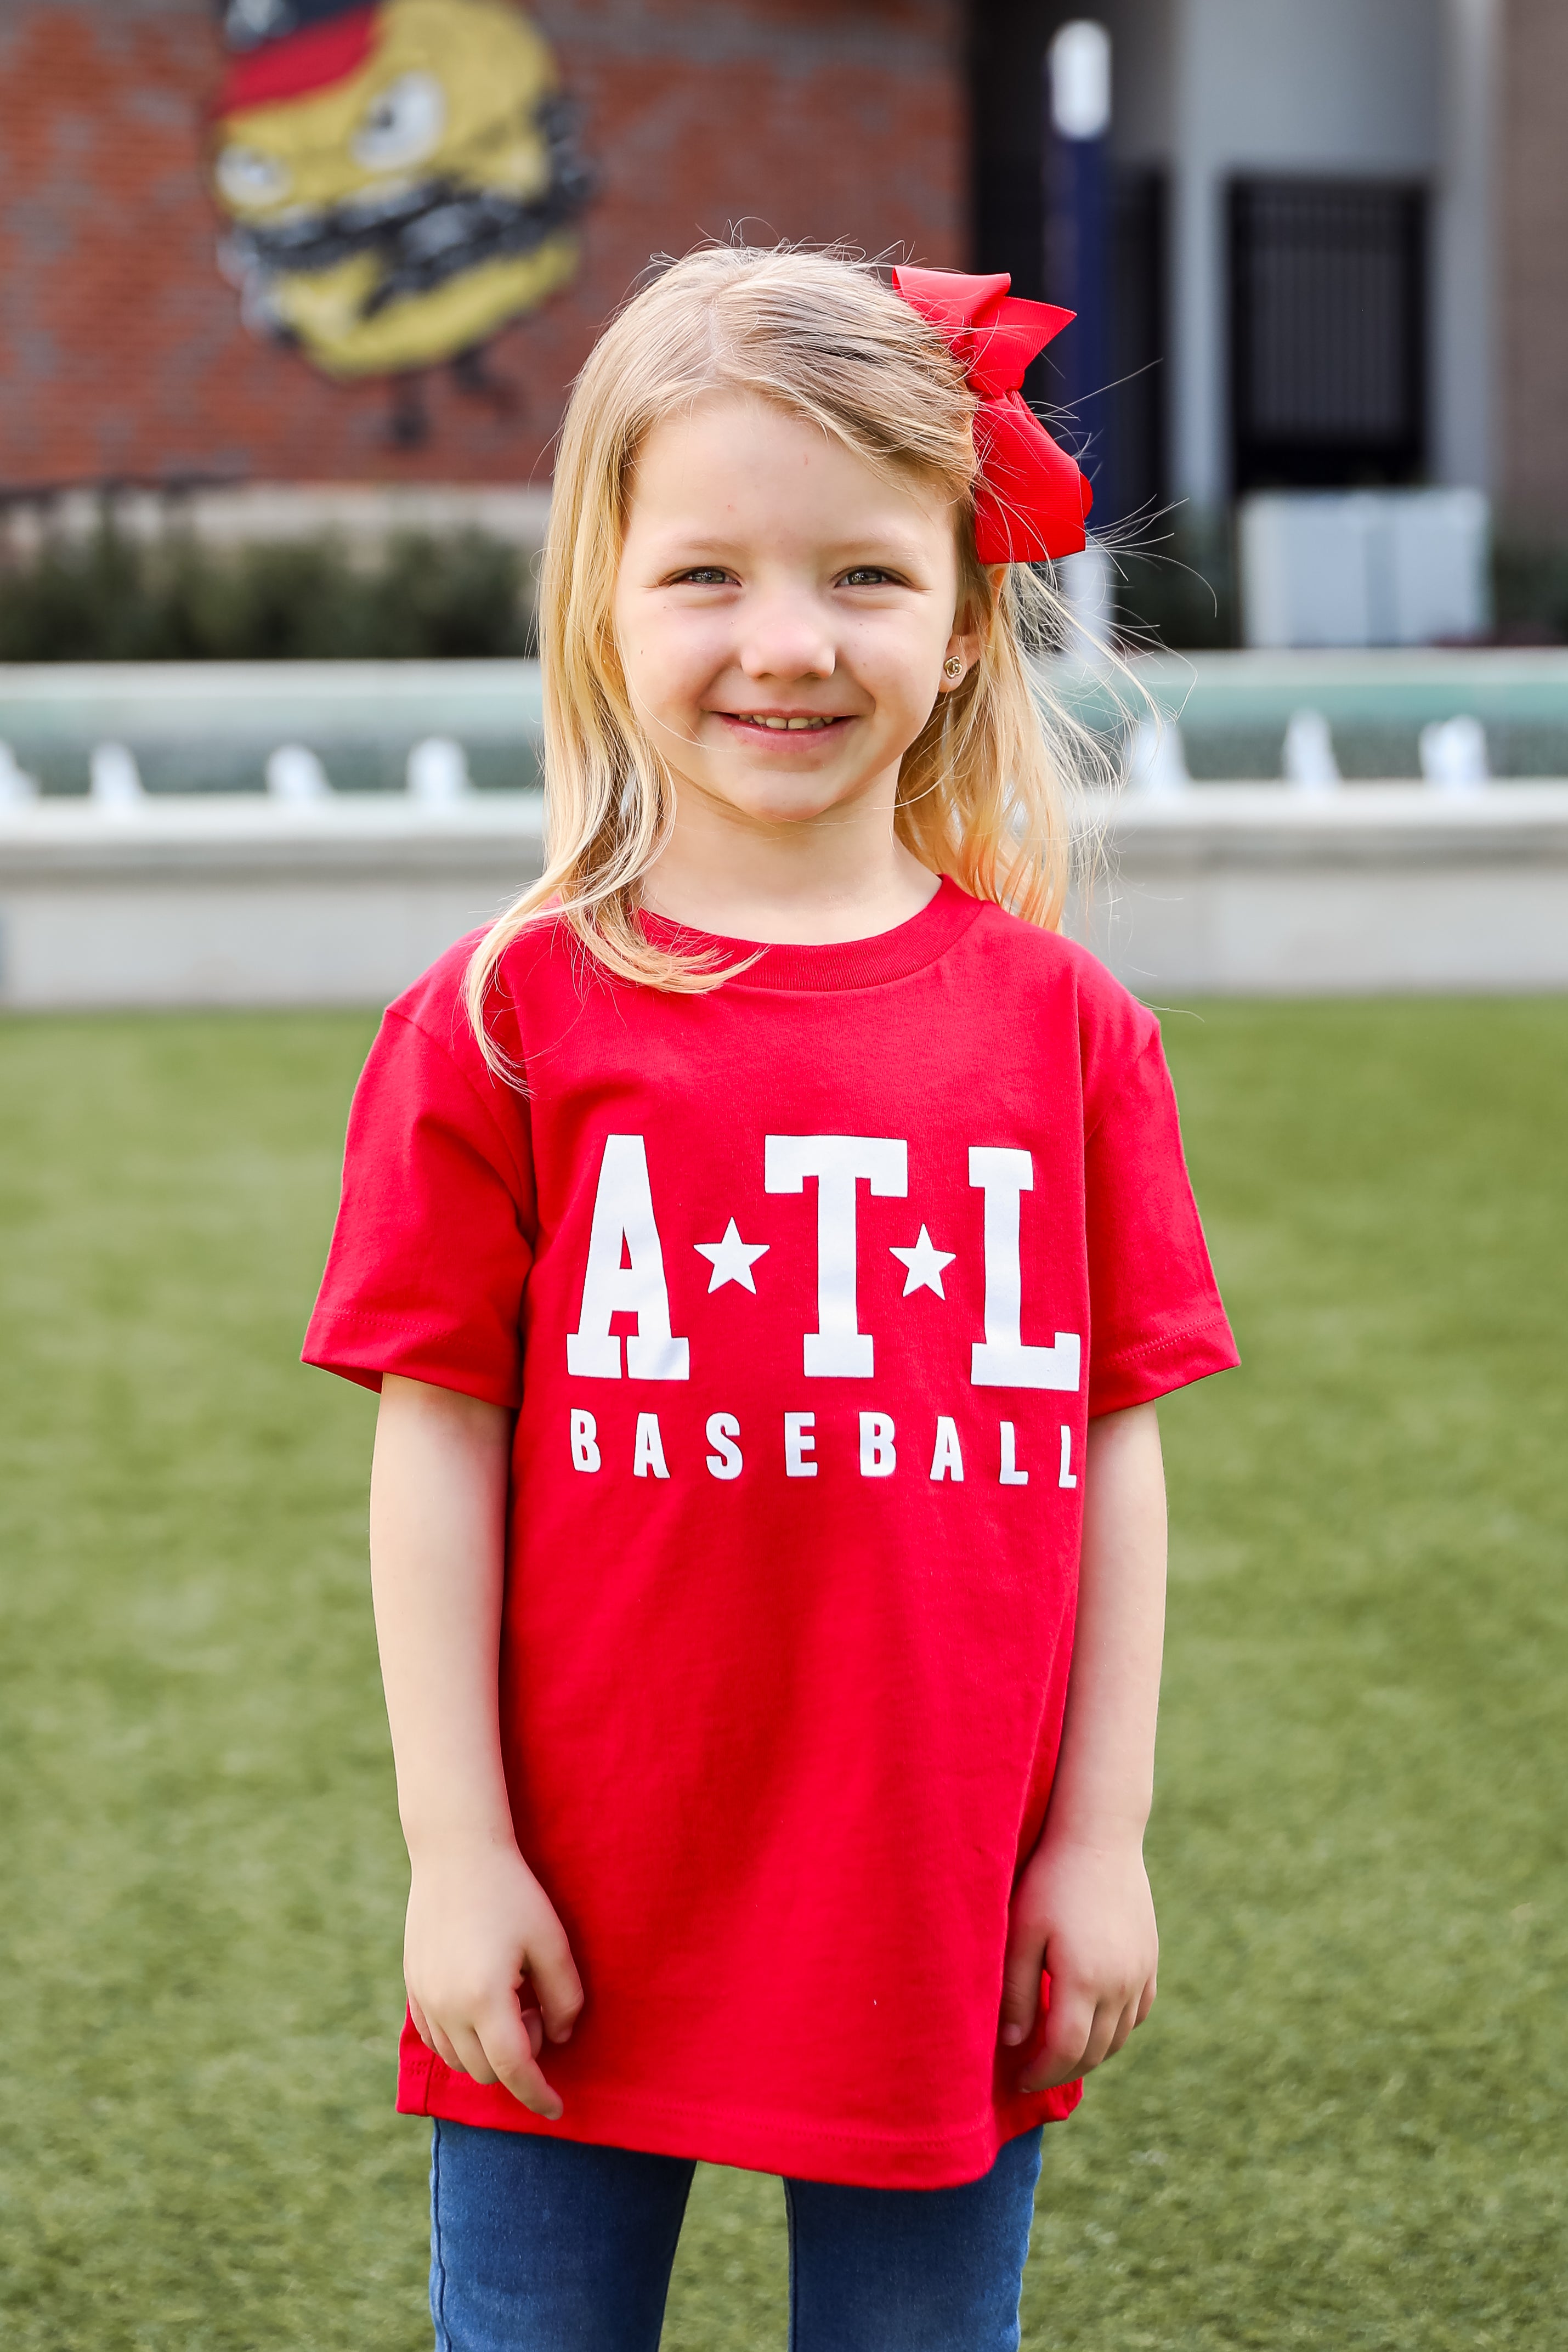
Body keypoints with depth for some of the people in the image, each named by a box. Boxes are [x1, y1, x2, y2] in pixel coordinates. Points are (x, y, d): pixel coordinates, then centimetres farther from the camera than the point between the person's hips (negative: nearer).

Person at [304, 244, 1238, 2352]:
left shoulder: (1060, 1025, 0)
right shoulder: (507, 1024, -6)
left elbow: (1113, 1449, 3)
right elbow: (439, 1452, -4)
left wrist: (1101, 1839, 2)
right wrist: (456, 1855, -6)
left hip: (943, 1922, 2)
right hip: (590, 1928, -1)